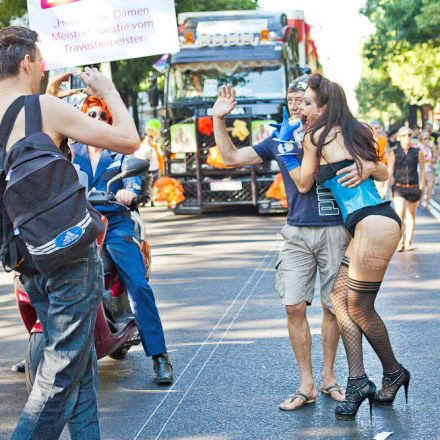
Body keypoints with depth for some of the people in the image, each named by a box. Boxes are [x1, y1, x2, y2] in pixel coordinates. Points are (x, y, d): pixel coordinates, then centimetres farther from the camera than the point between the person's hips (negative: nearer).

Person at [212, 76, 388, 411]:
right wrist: (219, 119, 4)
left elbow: (383, 172, -1)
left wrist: (368, 168, -24)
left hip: (334, 232, -3)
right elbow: (232, 158, 15)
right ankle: (307, 385, 6)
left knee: (332, 307, 4)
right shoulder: (279, 141, 10)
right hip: (297, 233, 3)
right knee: (294, 306, -3)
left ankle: (328, 378, 21)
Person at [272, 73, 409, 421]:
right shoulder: (354, 131, 17)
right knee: (340, 297, 8)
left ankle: (393, 374, 18)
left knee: (359, 307, 1)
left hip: (374, 223, -10)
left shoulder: (316, 136, -5)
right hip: (372, 224, 10)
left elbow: (304, 184, 8)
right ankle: (358, 382, 5)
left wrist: (285, 146, 18)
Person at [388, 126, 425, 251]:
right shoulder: (394, 152, -1)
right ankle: (401, 241, -7)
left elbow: (422, 170, 11)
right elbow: (389, 171, 0)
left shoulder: (417, 152, 1)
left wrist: (421, 186, 5)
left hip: (413, 187, 2)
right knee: (400, 212, -18)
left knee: (411, 215, 10)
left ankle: (408, 242, 20)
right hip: (399, 187, -2)